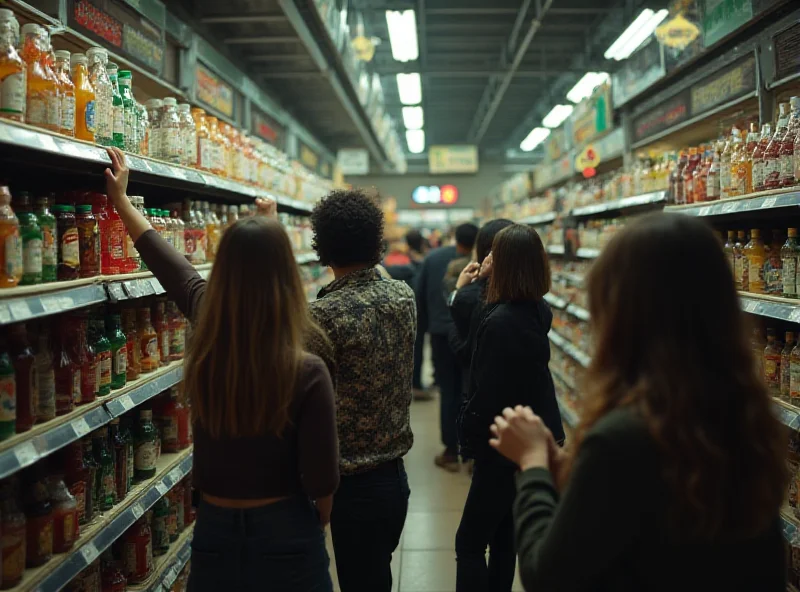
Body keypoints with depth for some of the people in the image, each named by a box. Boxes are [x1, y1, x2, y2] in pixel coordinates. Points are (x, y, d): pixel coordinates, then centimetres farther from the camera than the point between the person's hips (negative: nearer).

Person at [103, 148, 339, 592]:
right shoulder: (307, 372, -24)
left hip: (214, 529, 3)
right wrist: (317, 521, 6)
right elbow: (320, 478, -17)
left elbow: (171, 265, 5)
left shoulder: (205, 342, -12)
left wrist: (121, 200, 20)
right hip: (284, 534, -2)